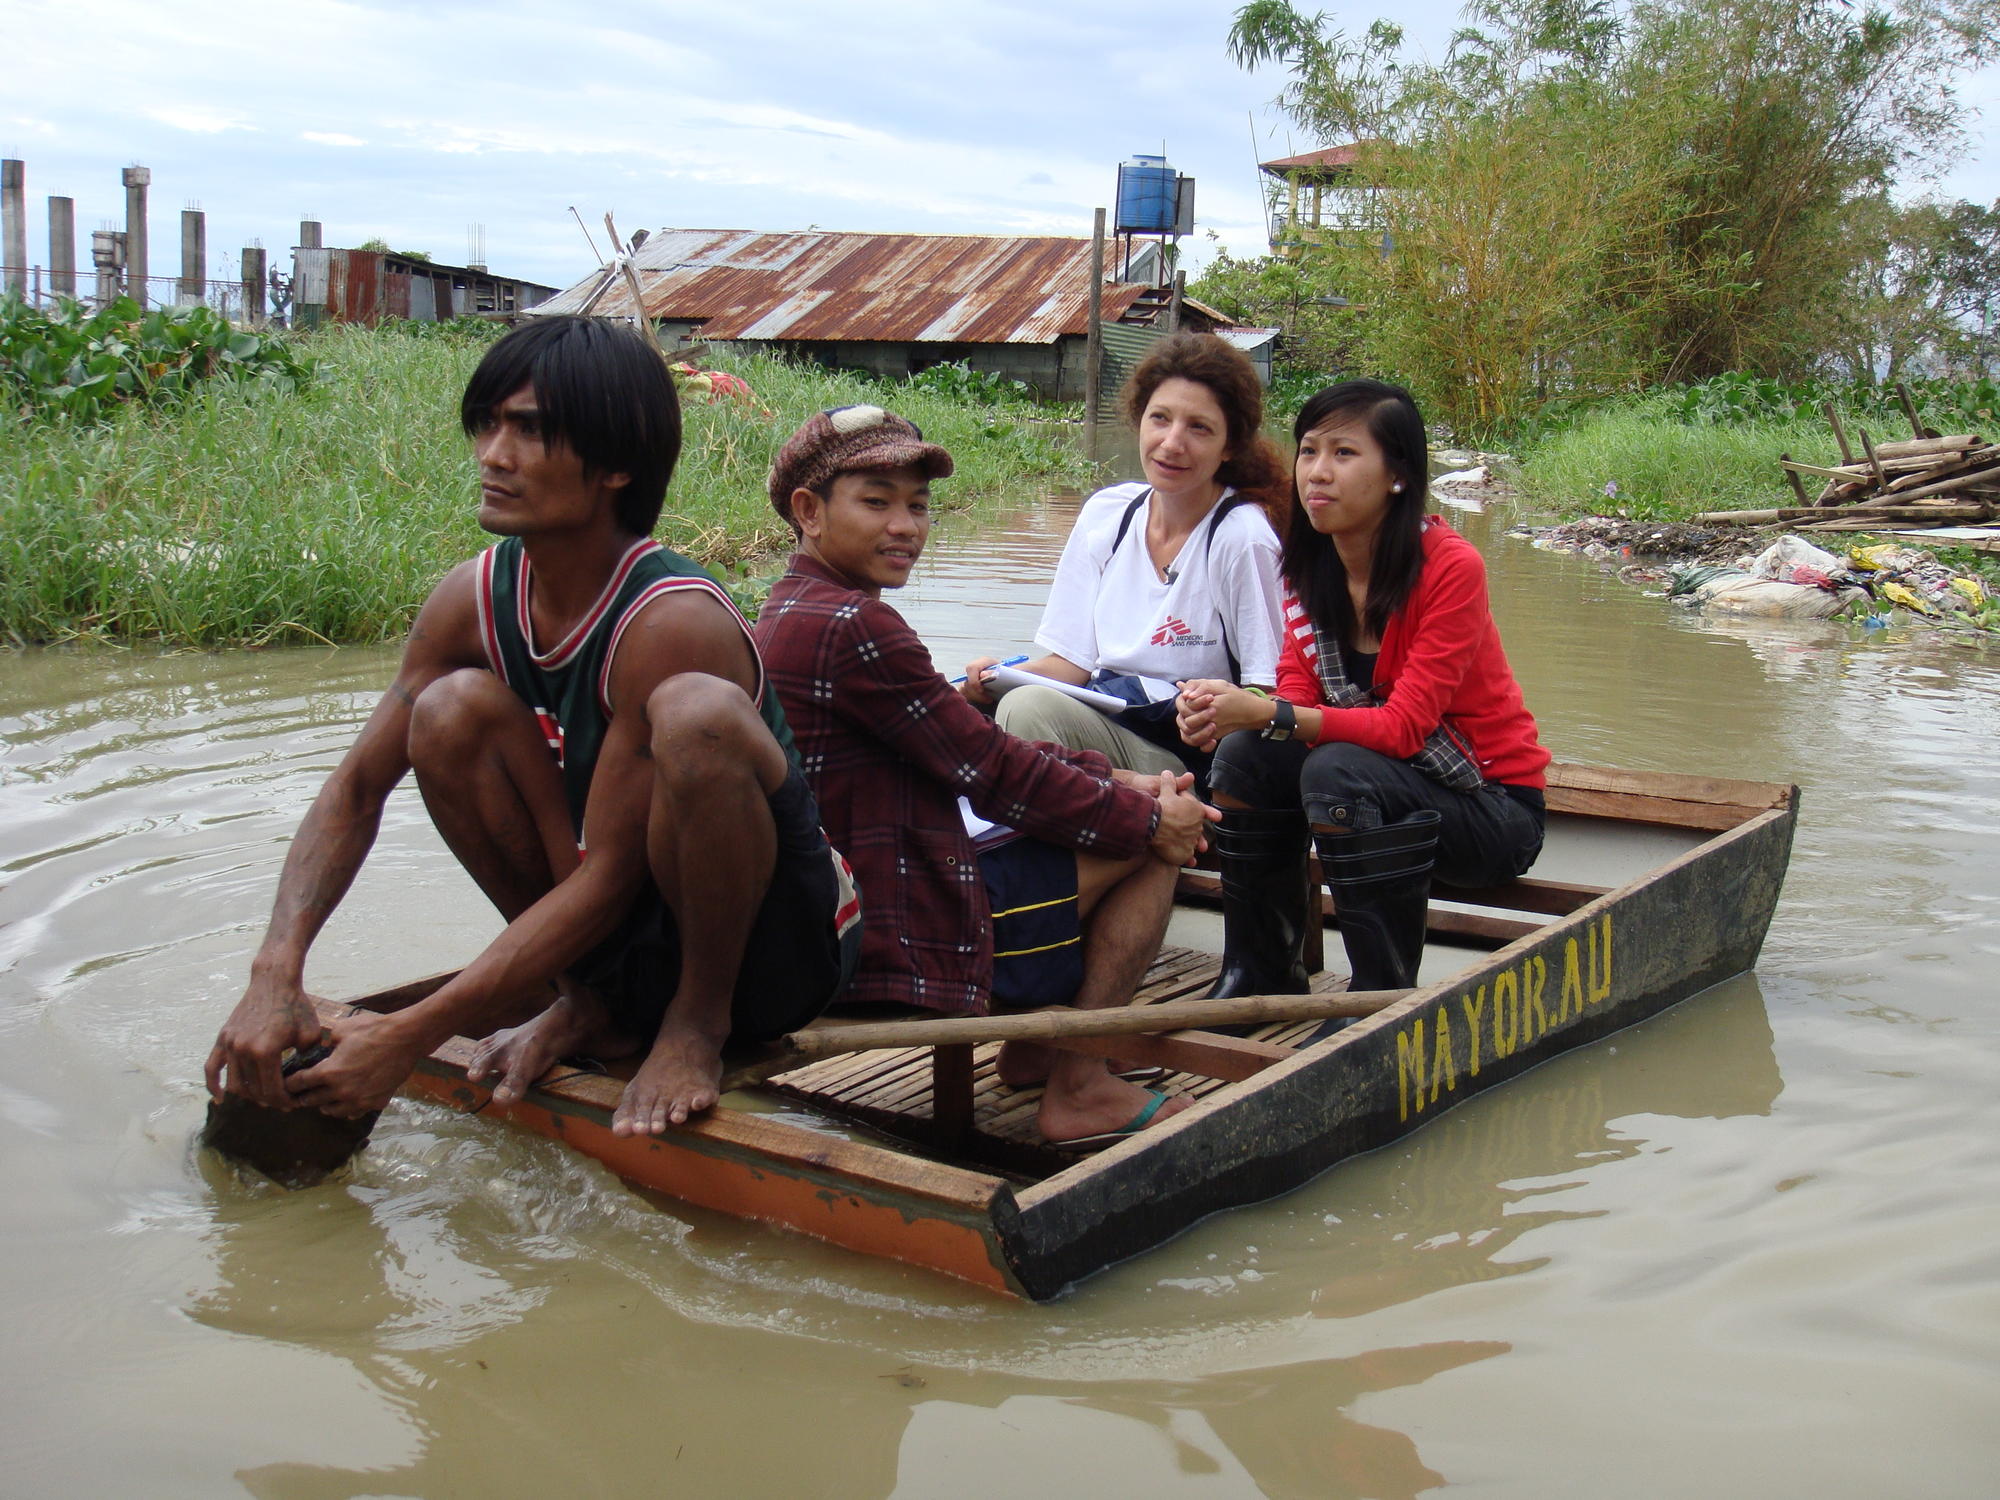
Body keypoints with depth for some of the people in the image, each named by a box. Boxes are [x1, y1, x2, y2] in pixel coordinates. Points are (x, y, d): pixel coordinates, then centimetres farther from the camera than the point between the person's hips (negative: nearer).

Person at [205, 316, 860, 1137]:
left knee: (696, 712, -34)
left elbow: (607, 877, -26)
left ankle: (699, 1018, -11)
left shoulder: (672, 622, -27)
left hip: (780, 942, -6)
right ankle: (589, 1003, 2)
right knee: (453, 710, -13)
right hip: (630, 942, 6)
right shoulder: (472, 599, -6)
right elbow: (355, 791, -2)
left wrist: (410, 1037, -27)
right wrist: (275, 975, -19)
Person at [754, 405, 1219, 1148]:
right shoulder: (851, 626, -21)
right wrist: (1145, 817, -4)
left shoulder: (786, 618, 13)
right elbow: (993, 772, -16)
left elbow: (974, 752, 13)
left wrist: (1114, 779, 5)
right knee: (1151, 848, 1)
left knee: (1137, 815, 22)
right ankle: (1077, 1086, 6)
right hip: (902, 940, -10)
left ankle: (1034, 1043, 24)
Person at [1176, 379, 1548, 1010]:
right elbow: (1299, 700, -8)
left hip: (1493, 805, -6)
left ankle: (1384, 998, -18)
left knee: (1337, 771, -31)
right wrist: (1231, 712, -30)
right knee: (1245, 754, -17)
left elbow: (1404, 726, -27)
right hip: (1379, 777, 6)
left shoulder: (1450, 567, -22)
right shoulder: (1309, 566, -2)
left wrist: (1266, 713, -36)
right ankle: (1259, 976, -2)